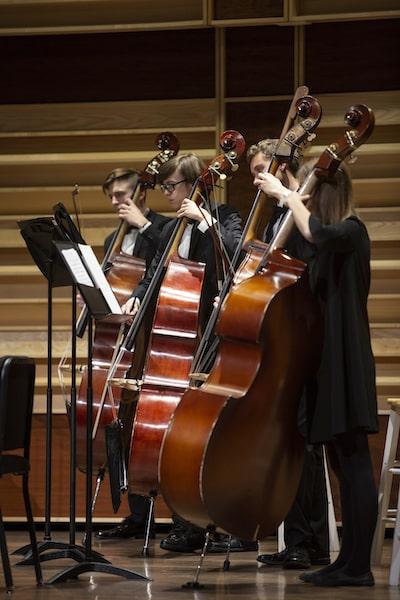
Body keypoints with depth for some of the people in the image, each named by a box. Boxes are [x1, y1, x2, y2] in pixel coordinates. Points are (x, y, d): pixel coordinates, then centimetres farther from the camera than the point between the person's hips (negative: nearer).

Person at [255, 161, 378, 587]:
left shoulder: (351, 231, -11)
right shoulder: (331, 239, 17)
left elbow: (316, 233, -33)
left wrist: (285, 195, -22)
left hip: (345, 360, -10)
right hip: (326, 360, 10)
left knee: (354, 462, -9)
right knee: (343, 463, 12)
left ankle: (358, 566, -8)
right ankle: (349, 561, 16)